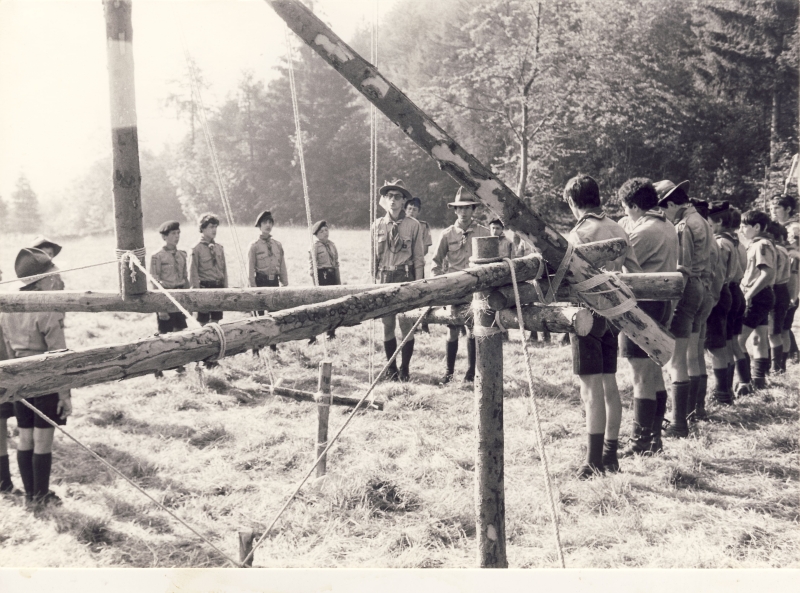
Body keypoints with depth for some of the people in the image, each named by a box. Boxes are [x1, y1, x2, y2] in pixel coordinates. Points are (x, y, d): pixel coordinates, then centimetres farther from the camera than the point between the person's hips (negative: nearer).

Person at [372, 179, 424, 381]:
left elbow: (418, 258, 1)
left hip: (405, 278, -2)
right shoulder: (377, 225, 7)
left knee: (406, 324, -2)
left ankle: (405, 369, 11)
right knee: (387, 325, 6)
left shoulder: (413, 225, 0)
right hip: (384, 279, 3)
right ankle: (391, 368, 18)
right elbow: (373, 257, 12)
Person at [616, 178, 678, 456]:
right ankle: (654, 438, 21)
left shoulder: (644, 231, -16)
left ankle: (640, 443, -1)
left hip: (642, 302, -10)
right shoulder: (668, 228, 14)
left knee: (642, 376, -6)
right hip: (663, 301, 10)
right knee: (655, 373, 14)